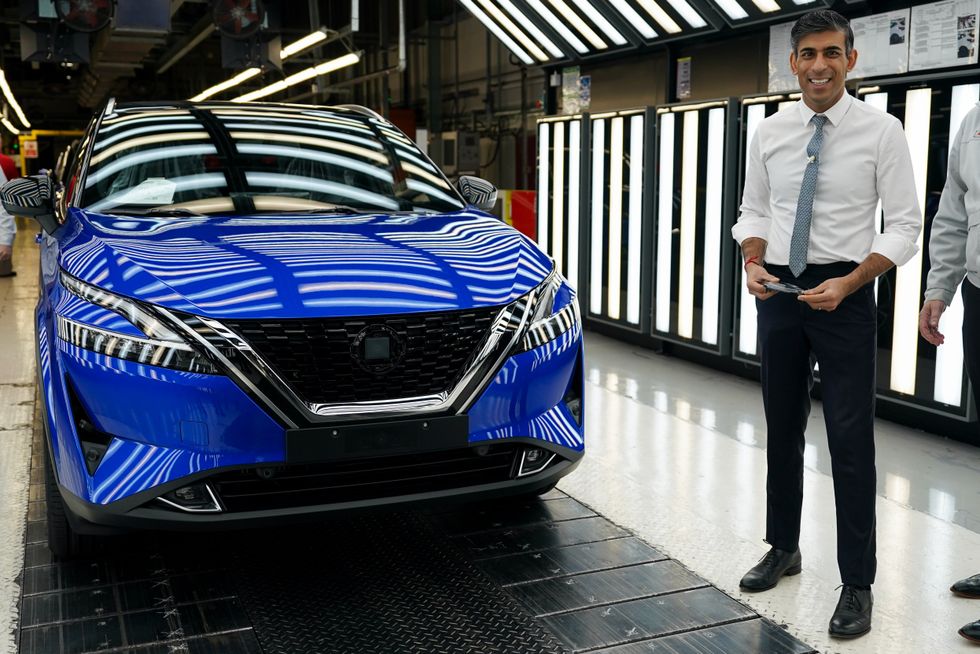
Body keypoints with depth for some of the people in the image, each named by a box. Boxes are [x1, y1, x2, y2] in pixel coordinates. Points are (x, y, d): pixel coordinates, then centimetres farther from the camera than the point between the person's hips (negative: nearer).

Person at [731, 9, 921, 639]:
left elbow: (905, 226, -8)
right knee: (782, 428, 15)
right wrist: (753, 263, -8)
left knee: (851, 438, -2)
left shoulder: (882, 131, -7)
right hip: (779, 293, 4)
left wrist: (846, 283, -20)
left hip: (845, 293, -4)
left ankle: (858, 585, 11)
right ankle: (784, 548, 34)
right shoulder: (769, 133, 4)